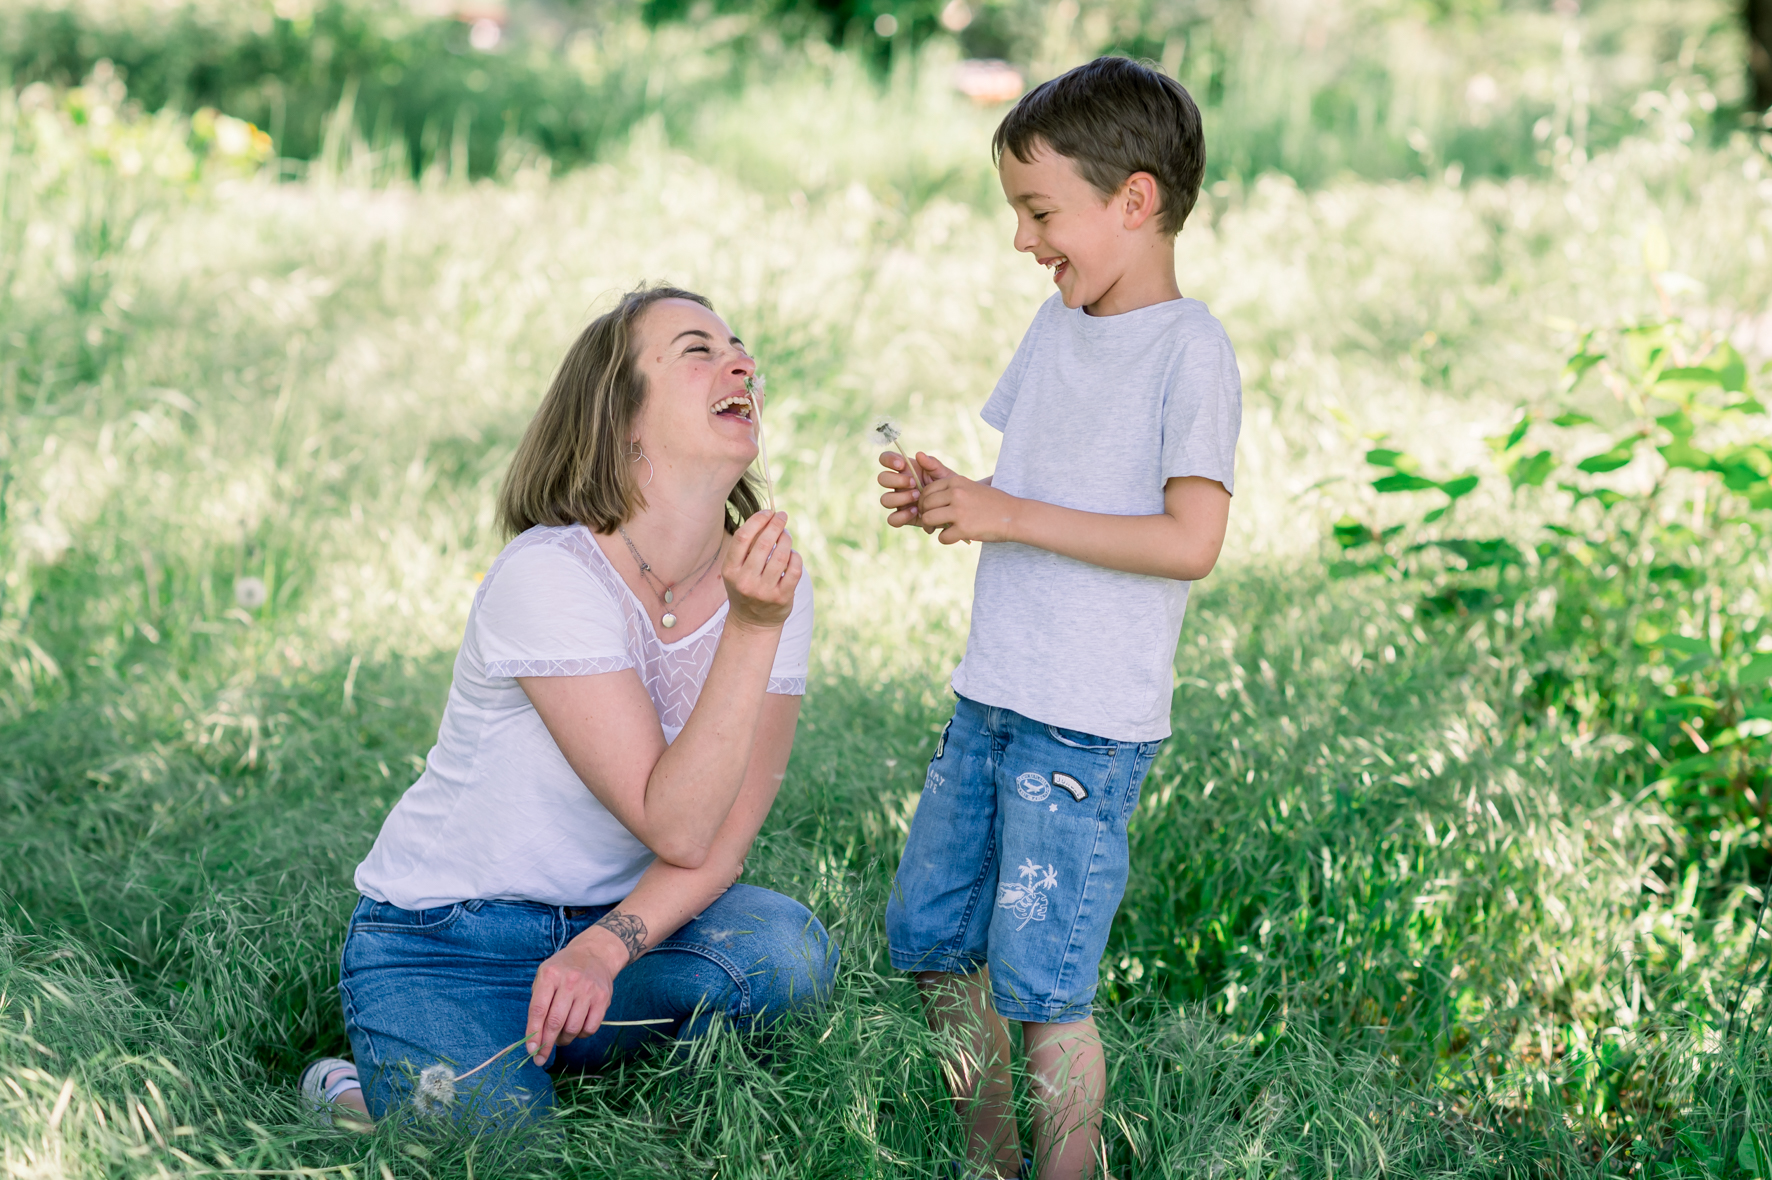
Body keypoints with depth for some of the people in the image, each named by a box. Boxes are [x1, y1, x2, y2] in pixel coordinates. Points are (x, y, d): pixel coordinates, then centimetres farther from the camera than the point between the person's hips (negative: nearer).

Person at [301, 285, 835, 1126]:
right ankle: (356, 1099, 8)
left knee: (785, 948, -25)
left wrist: (604, 948, -26)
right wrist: (749, 627, -32)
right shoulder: (548, 577, -22)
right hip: (440, 942, -5)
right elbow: (677, 828, -26)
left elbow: (724, 842, -9)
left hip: (602, 924, 5)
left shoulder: (769, 583, -5)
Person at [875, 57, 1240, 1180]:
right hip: (990, 703, 9)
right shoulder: (1058, 326, 11)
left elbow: (1191, 540, -21)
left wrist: (1009, 516, -19)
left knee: (1040, 981, -6)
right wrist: (944, 497, 0)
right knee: (931, 936, 15)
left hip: (1088, 726, -9)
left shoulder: (1190, 349, -13)